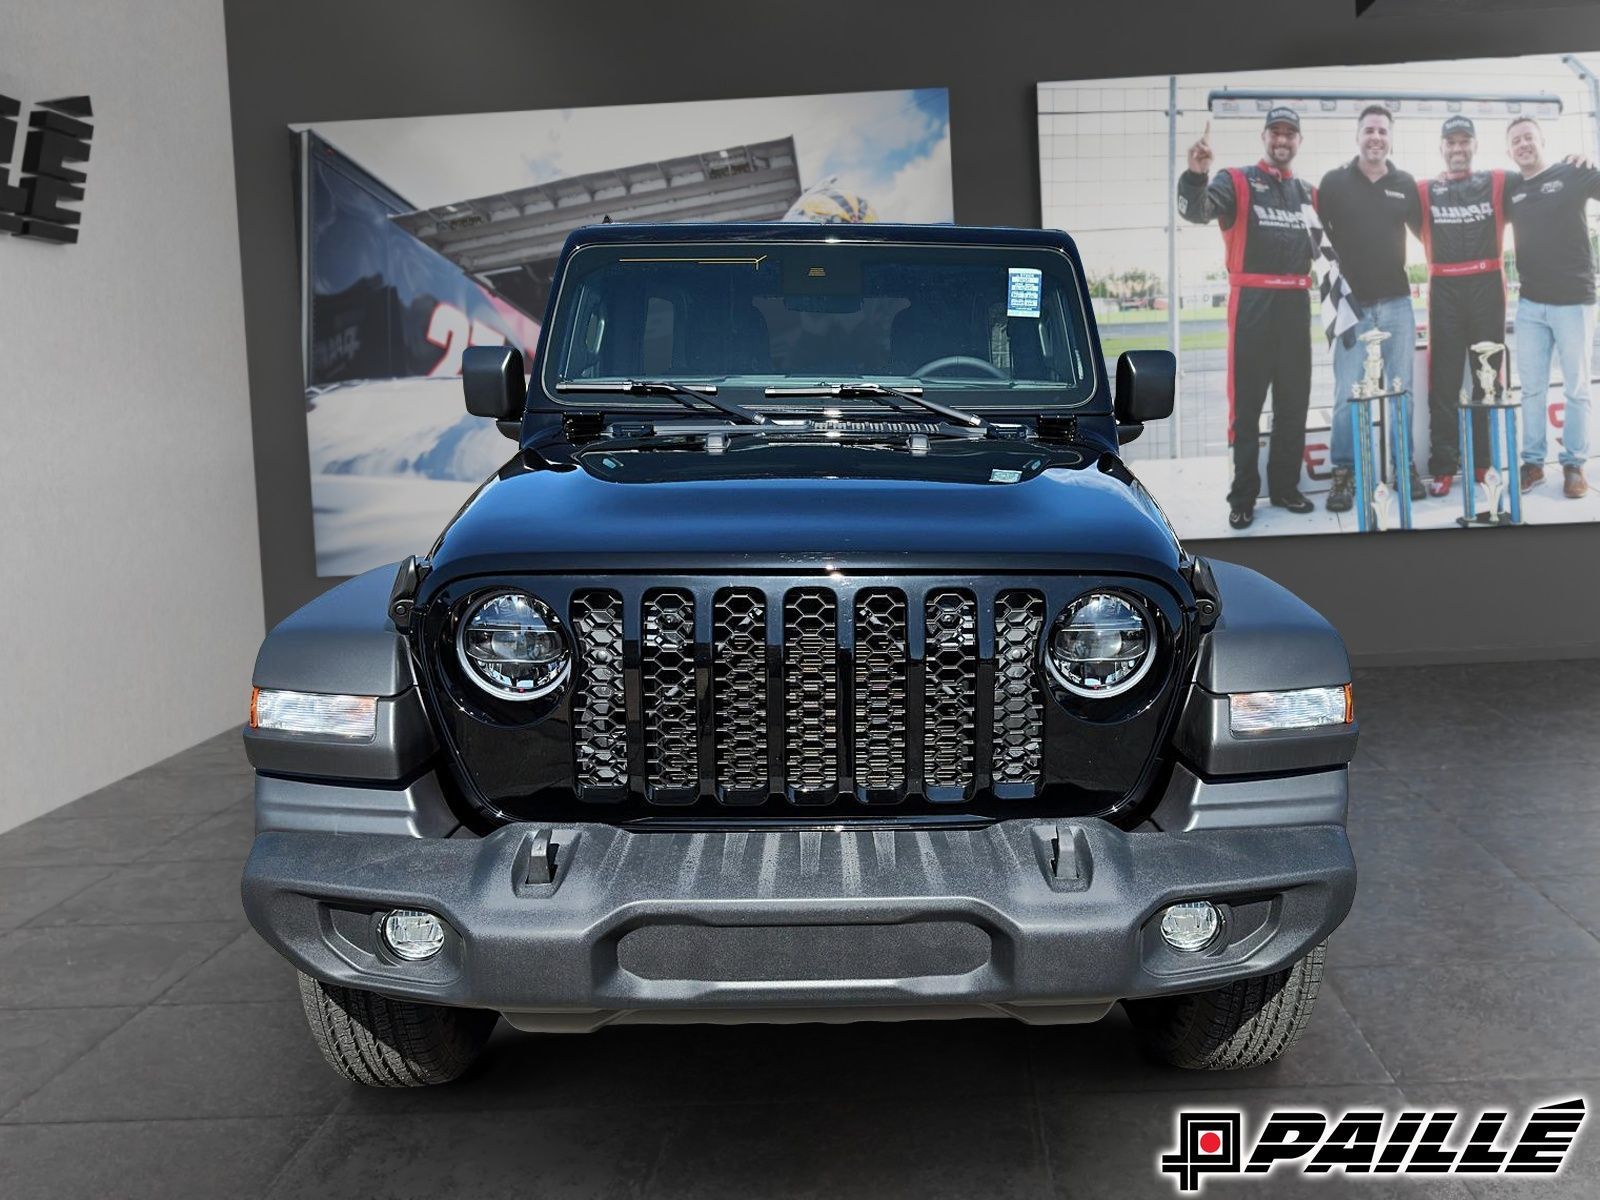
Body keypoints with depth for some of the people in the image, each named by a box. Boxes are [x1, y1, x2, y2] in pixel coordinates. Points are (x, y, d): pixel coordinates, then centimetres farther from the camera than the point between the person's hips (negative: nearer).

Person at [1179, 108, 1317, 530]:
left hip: (1296, 305, 5)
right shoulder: (1236, 181, -1)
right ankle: (1243, 496, 3)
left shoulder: (1308, 193, 16)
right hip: (1253, 304, -5)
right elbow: (1196, 211, -20)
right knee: (1247, 403, -2)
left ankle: (1285, 486, 21)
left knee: (1294, 401, 10)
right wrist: (1196, 174, -39)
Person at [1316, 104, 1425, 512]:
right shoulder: (1334, 182, 0)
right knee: (1347, 394, -5)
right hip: (1353, 303, -3)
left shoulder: (1405, 184, 7)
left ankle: (1404, 466, 17)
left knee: (1401, 390, 7)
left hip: (1397, 302, 3)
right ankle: (1343, 474, 3)